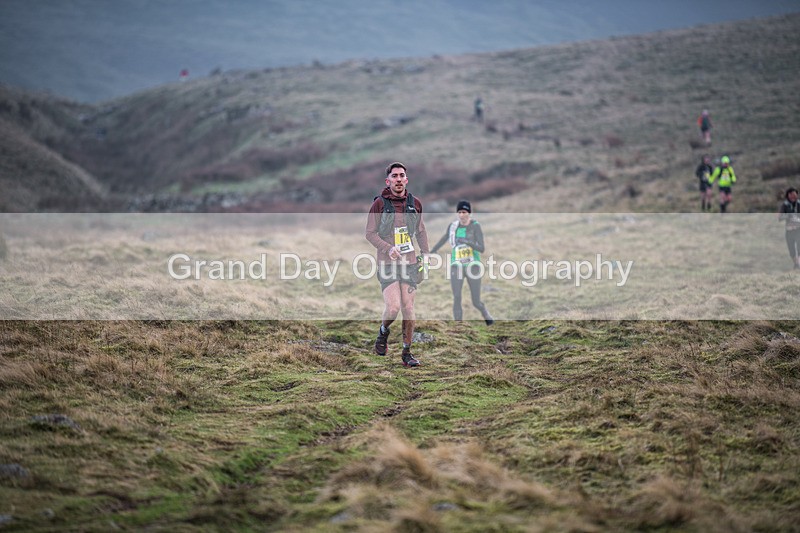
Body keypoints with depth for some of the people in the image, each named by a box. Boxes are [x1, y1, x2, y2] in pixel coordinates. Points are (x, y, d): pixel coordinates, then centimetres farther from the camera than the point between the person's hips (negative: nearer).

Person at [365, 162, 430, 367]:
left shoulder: (414, 203, 7)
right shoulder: (379, 204, -5)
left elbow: (421, 231, 19)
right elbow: (370, 233, -3)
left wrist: (426, 253, 8)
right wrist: (388, 249, -17)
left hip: (409, 262, 4)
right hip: (387, 263, -4)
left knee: (408, 308, 2)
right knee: (393, 307, -15)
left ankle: (407, 352, 11)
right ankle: (383, 333, 17)